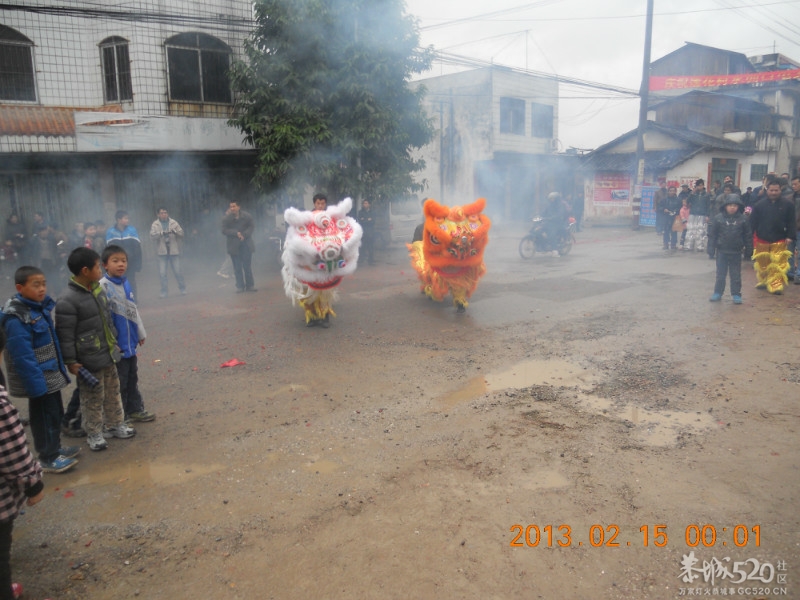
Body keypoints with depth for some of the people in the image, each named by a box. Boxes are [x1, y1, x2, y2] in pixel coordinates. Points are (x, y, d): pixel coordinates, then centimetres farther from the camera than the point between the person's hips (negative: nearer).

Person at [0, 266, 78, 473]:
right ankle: (48, 458, 16)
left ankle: (55, 448, 36)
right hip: (38, 379, -9)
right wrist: (36, 383, -25)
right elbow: (23, 356, -25)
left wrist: (62, 367, 16)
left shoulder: (41, 307, 6)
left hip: (52, 375, 9)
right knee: (44, 417, 3)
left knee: (56, 412, 20)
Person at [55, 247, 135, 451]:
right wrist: (70, 361, -15)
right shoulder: (67, 301, -22)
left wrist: (114, 343, 20)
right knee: (93, 399, 7)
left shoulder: (98, 290, 4)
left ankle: (115, 425, 35)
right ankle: (94, 434, 23)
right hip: (88, 361, -8)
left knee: (113, 393, 20)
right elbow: (65, 335, -18)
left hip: (108, 355, 8)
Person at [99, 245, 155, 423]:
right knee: (118, 383, 4)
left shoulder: (126, 283, 6)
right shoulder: (103, 286, -16)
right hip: (117, 345, -7)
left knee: (132, 378, 19)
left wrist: (141, 333, 18)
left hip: (130, 342, 7)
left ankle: (135, 410, 32)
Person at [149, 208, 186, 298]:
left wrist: (175, 231, -24)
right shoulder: (155, 224, 3)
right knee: (162, 273, 0)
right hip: (162, 252, 0)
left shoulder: (173, 223, 5)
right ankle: (164, 290, 13)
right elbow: (152, 236, -10)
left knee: (177, 271, 3)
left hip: (174, 251, 0)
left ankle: (182, 288, 19)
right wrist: (161, 233, -27)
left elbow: (181, 233, -2)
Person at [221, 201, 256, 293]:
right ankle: (240, 286, 9)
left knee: (247, 266, 2)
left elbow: (252, 226, 0)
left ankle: (250, 285, 11)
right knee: (237, 267, 2)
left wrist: (244, 234, -15)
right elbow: (224, 230, -6)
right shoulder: (226, 218, -1)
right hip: (234, 246, 0)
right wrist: (236, 233, -18)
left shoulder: (247, 216, 0)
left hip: (246, 244, 0)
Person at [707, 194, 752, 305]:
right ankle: (717, 293, 19)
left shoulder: (742, 219, -4)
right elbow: (712, 235, -3)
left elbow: (748, 236, 3)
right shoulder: (718, 218, -7)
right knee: (720, 274, 10)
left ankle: (736, 294, 14)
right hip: (722, 251, 0)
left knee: (736, 275, 7)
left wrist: (748, 250, 3)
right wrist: (711, 250, -5)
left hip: (736, 252, 0)